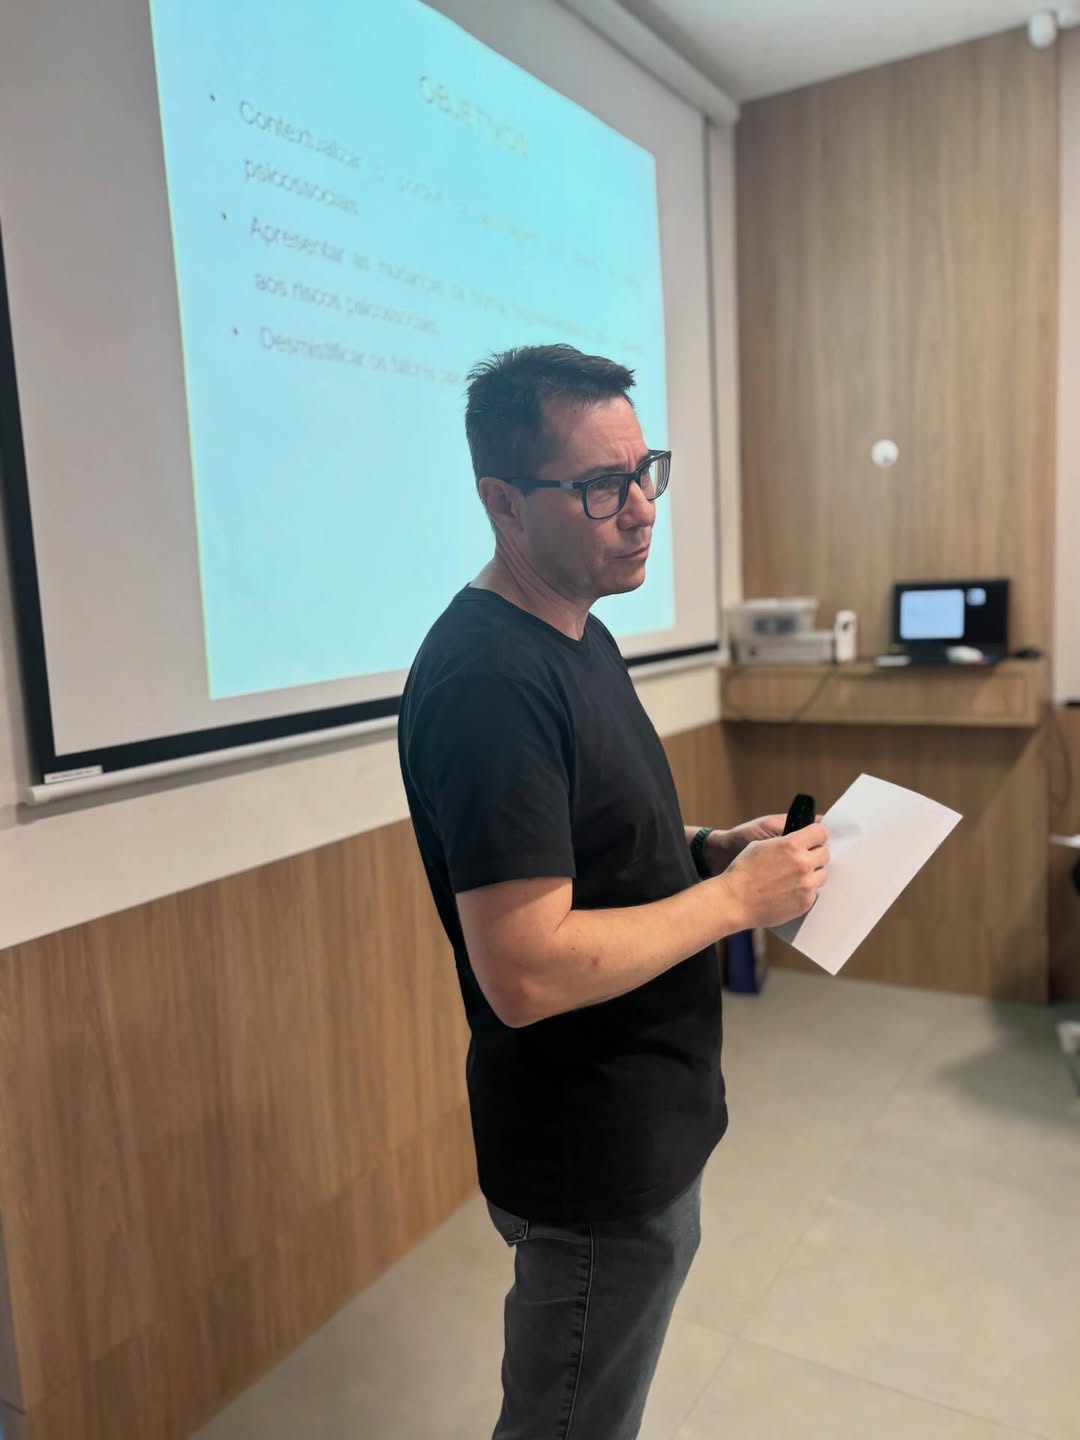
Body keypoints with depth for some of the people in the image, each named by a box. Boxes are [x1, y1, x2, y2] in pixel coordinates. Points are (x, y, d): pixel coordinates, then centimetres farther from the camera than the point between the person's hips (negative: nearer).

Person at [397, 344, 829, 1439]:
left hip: (646, 1123, 9)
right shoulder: (488, 679, -28)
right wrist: (735, 899, -22)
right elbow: (525, 971, -31)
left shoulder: (576, 633, 5)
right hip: (596, 1158, -9)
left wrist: (708, 848, -1)